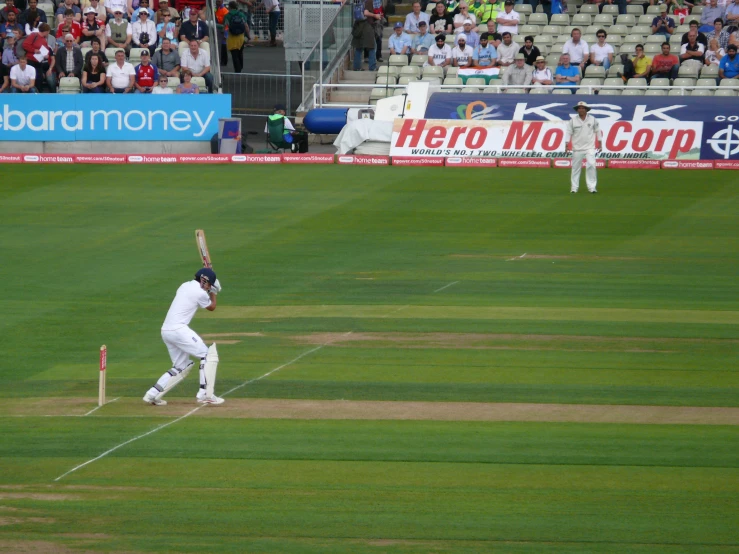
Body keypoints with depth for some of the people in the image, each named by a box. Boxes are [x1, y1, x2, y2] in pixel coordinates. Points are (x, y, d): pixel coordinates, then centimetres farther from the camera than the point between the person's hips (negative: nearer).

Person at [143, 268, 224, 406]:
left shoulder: (185, 286, 17)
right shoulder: (200, 292, -7)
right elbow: (211, 307, 12)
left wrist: (211, 290, 31)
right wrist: (214, 293, 27)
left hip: (166, 331, 9)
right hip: (178, 329, -9)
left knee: (181, 367, 15)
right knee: (206, 355, -1)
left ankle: (153, 394, 9)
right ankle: (204, 394, -7)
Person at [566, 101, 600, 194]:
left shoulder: (593, 120, 2)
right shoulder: (573, 121, 1)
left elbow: (597, 131, 10)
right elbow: (568, 132, 0)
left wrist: (599, 143, 11)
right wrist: (567, 145, -9)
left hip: (590, 148, -1)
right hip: (577, 148, 1)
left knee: (591, 165, -14)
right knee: (576, 167, 3)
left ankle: (592, 187, -11)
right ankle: (574, 187, 12)